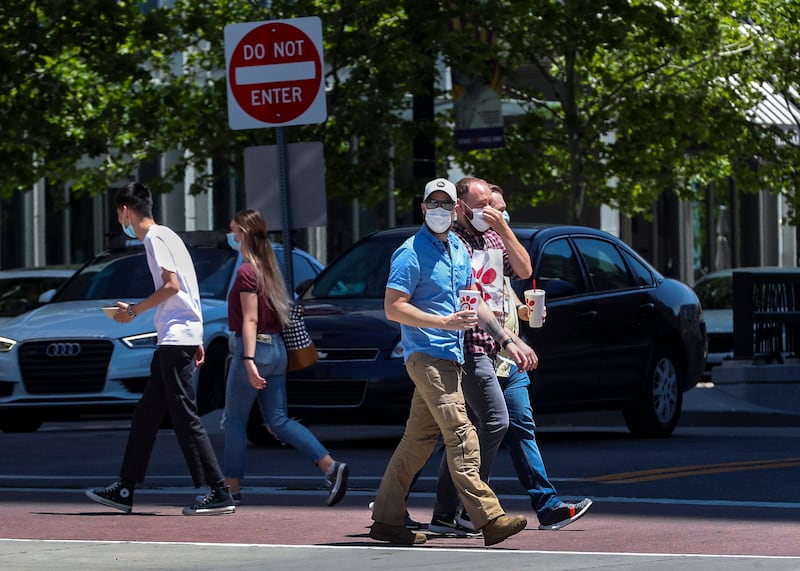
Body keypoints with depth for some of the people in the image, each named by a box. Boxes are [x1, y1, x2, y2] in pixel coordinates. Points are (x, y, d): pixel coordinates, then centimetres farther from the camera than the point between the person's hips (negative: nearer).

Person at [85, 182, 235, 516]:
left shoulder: (156, 238, -8)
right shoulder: (163, 237, 22)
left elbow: (172, 286, -18)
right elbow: (182, 290, 23)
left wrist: (134, 311, -8)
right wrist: (196, 341, 23)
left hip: (176, 338, -10)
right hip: (172, 340, 10)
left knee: (185, 419, -11)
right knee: (146, 416, 13)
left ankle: (219, 494, -13)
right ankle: (124, 491, 18)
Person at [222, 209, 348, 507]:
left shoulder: (247, 272, -13)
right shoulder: (268, 267, 13)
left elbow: (250, 319, -19)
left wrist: (249, 360, -24)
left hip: (253, 349, -8)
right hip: (276, 348, 8)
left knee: (234, 420, 4)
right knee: (279, 421, 7)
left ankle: (231, 486, 10)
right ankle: (331, 467, -5)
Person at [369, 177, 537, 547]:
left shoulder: (458, 249, 15)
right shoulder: (411, 253, -10)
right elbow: (393, 308, -14)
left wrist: (508, 340, 19)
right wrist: (445, 322, -20)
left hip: (448, 356, 9)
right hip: (426, 355, -9)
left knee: (419, 440, 10)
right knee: (460, 436, -16)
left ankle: (386, 519, 16)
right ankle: (488, 519, -22)